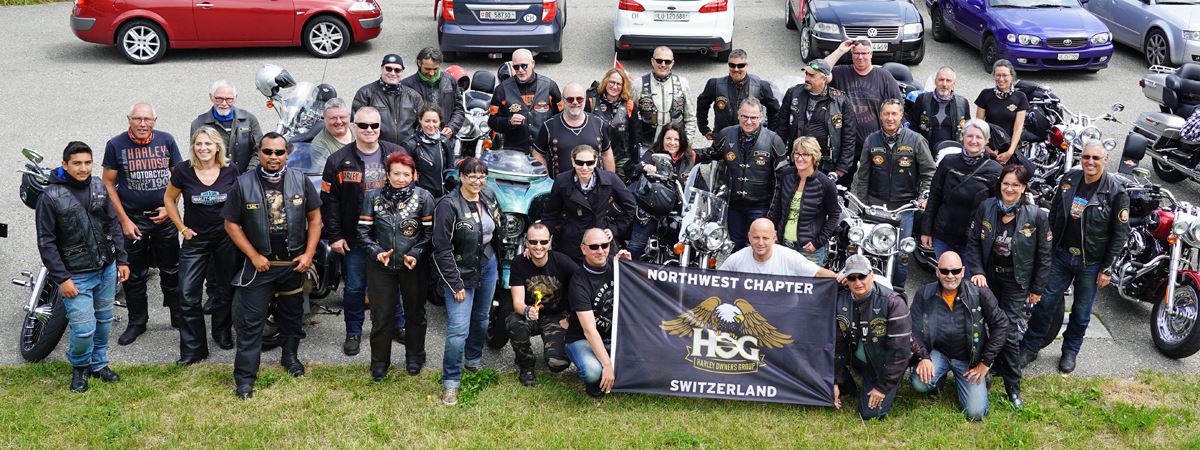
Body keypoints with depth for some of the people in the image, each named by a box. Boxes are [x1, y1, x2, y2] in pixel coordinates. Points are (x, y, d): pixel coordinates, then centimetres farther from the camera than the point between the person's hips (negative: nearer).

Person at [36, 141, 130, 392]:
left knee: (103, 321, 15)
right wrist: (61, 278, -15)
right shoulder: (50, 197, -12)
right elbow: (46, 242, -11)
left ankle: (99, 364, 35)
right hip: (76, 275, -5)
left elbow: (113, 225, 11)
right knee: (83, 329, -7)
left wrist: (121, 260, 6)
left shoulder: (99, 188, 2)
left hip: (107, 269, 5)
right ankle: (79, 367, 21)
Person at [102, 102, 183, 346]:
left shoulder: (166, 140, -1)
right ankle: (137, 322, 20)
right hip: (133, 218, -1)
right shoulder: (116, 145, -6)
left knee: (171, 270, 9)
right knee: (134, 274, 8)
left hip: (164, 216, 1)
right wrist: (124, 220, -7)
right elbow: (109, 183, -2)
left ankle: (178, 316, 22)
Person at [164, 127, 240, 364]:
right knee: (188, 296, -5)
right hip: (195, 239, -1)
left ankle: (222, 334, 36)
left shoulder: (230, 171, -7)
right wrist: (182, 228, -1)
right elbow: (169, 199, 5)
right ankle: (192, 349, 4)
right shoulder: (184, 171, -9)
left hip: (226, 238, 1)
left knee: (224, 291, 14)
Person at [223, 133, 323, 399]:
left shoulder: (301, 181, -4)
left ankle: (290, 356, 40)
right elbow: (232, 225, -4)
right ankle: (244, 377, 3)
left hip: (294, 263, 2)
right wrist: (254, 256, -10)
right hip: (260, 264, -2)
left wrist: (308, 254, -5)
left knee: (292, 314, 19)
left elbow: (314, 218, 2)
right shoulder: (244, 184, -9)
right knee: (251, 321, -2)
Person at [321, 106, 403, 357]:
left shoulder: (396, 155, 0)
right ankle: (353, 332, 22)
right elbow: (329, 200, -3)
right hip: (354, 237, -1)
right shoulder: (339, 160, -5)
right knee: (354, 287, 7)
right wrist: (334, 236, -6)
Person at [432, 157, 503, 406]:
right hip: (461, 273, -6)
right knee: (458, 329, -11)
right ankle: (450, 382, 2)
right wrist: (456, 285, -18)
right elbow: (442, 249, -19)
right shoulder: (448, 205, -21)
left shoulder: (488, 197, -1)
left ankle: (474, 361, 44)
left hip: (488, 266, 7)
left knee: (481, 318, 21)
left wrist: (499, 257, 15)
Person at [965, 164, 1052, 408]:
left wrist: (1037, 289, -3)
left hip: (1016, 282, -3)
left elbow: (1043, 255, -5)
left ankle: (1013, 387, 5)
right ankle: (996, 367, 30)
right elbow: (973, 242, 1)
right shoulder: (986, 207, -4)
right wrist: (977, 271, -11)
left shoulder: (1036, 216, -11)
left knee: (1010, 335, -5)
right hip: (988, 277, 3)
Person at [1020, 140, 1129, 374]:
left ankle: (1070, 352, 30)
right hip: (1061, 255, 3)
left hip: (1091, 263, -3)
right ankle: (1029, 347, 18)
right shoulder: (1068, 180, -1)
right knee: (1045, 303, 6)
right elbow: (1053, 215, 11)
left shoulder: (1116, 193, -13)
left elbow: (1120, 234, -9)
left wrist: (1107, 269, -10)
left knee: (1081, 312, 11)